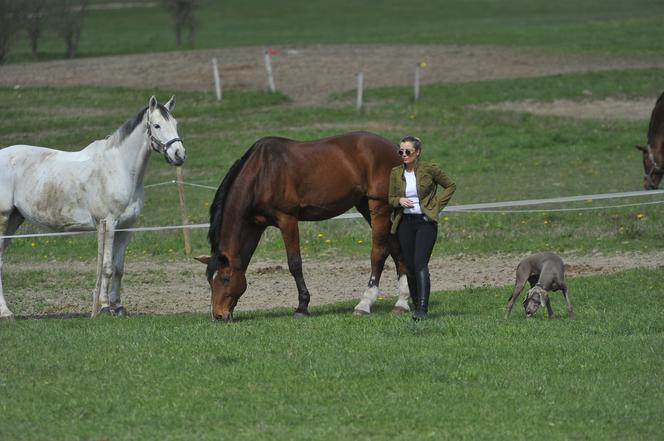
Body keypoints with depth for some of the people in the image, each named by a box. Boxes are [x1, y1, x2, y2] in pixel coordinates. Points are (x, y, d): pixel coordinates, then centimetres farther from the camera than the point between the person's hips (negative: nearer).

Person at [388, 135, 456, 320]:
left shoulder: (429, 169, -4)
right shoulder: (396, 173, 6)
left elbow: (450, 186, 7)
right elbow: (390, 198, 13)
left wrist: (437, 205, -2)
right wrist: (399, 200, -10)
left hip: (425, 222, -4)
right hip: (405, 223, 4)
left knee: (420, 263, -18)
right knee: (410, 267, 6)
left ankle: (423, 309, -25)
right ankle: (417, 306, 19)